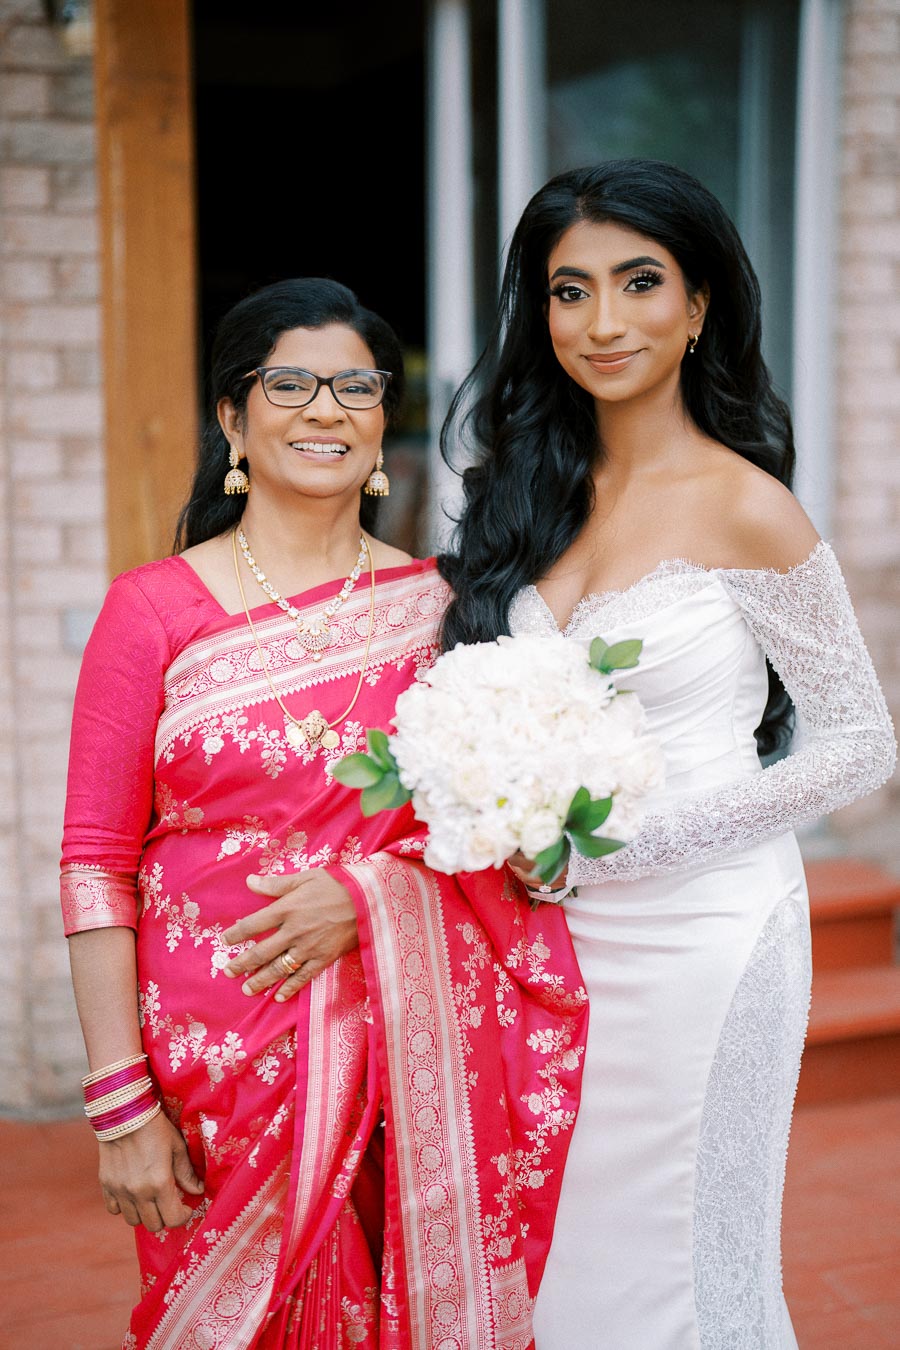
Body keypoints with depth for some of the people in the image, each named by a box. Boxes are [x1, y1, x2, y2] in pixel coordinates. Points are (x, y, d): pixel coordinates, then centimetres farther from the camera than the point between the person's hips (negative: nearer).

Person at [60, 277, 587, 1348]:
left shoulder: (437, 606, 5)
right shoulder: (155, 607, -3)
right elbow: (96, 861, -5)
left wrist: (365, 892, -14)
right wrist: (121, 1104, -9)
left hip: (415, 1049, 2)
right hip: (220, 1051, -2)